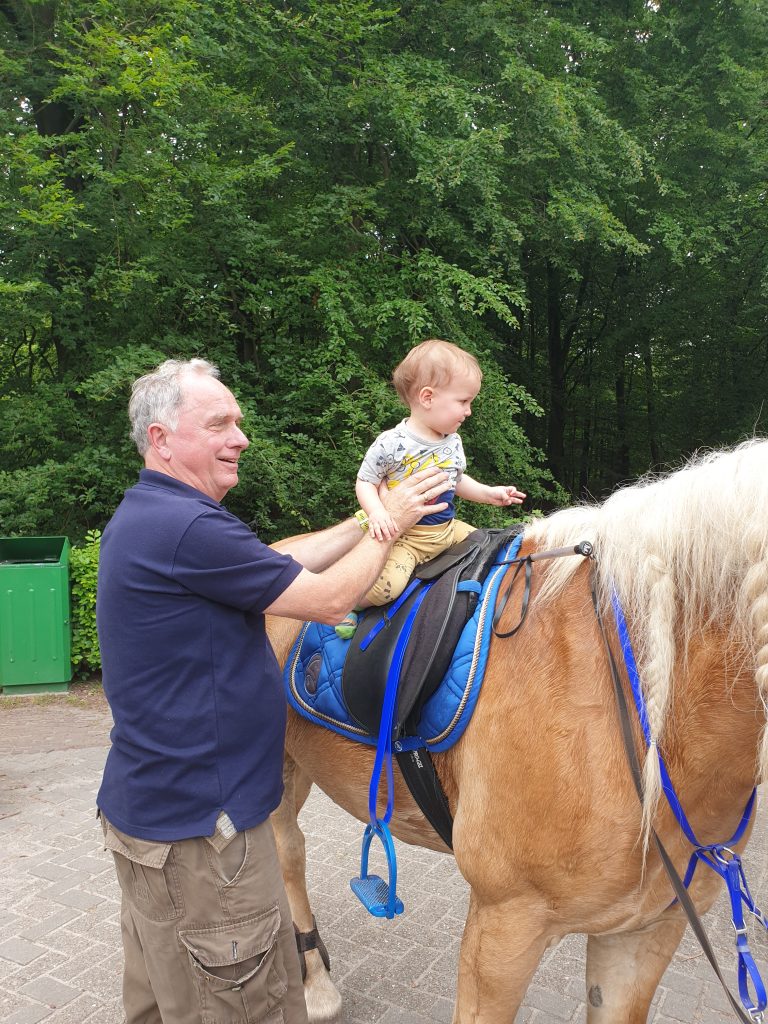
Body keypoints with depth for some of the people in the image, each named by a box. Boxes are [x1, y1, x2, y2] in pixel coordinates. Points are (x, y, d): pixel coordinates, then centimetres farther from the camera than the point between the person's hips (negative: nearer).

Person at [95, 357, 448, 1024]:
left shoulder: (144, 518, 9)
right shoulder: (187, 527, -25)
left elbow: (280, 559, 11)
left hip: (145, 805, 10)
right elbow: (327, 599, -18)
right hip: (196, 826, -10)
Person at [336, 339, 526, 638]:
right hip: (402, 534, -7)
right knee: (384, 585, -28)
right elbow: (365, 482, -9)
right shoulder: (390, 444, -16)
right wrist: (376, 513, -27)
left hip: (448, 529, 7)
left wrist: (489, 493, 8)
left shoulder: (453, 443, 5)